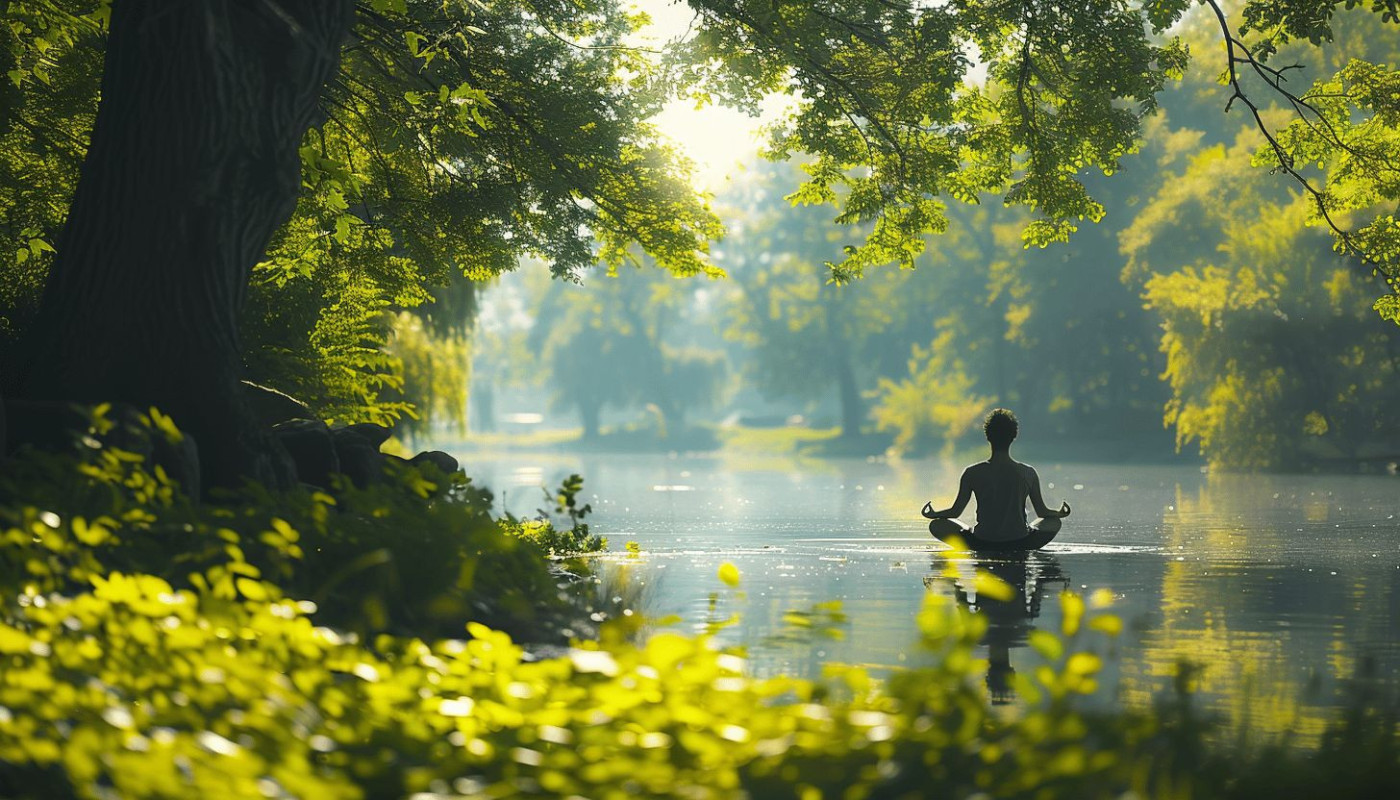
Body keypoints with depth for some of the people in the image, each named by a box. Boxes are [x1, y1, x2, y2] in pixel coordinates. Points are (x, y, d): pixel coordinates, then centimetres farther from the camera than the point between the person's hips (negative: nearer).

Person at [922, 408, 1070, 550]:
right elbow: (1042, 512, 5)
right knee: (1054, 522, 29)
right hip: (1020, 544, 2)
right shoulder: (1028, 473, -6)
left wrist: (932, 514, 20)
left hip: (983, 543, -2)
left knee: (936, 525, 17)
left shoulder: (973, 473, -9)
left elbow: (956, 511, -1)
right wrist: (1060, 513, 27)